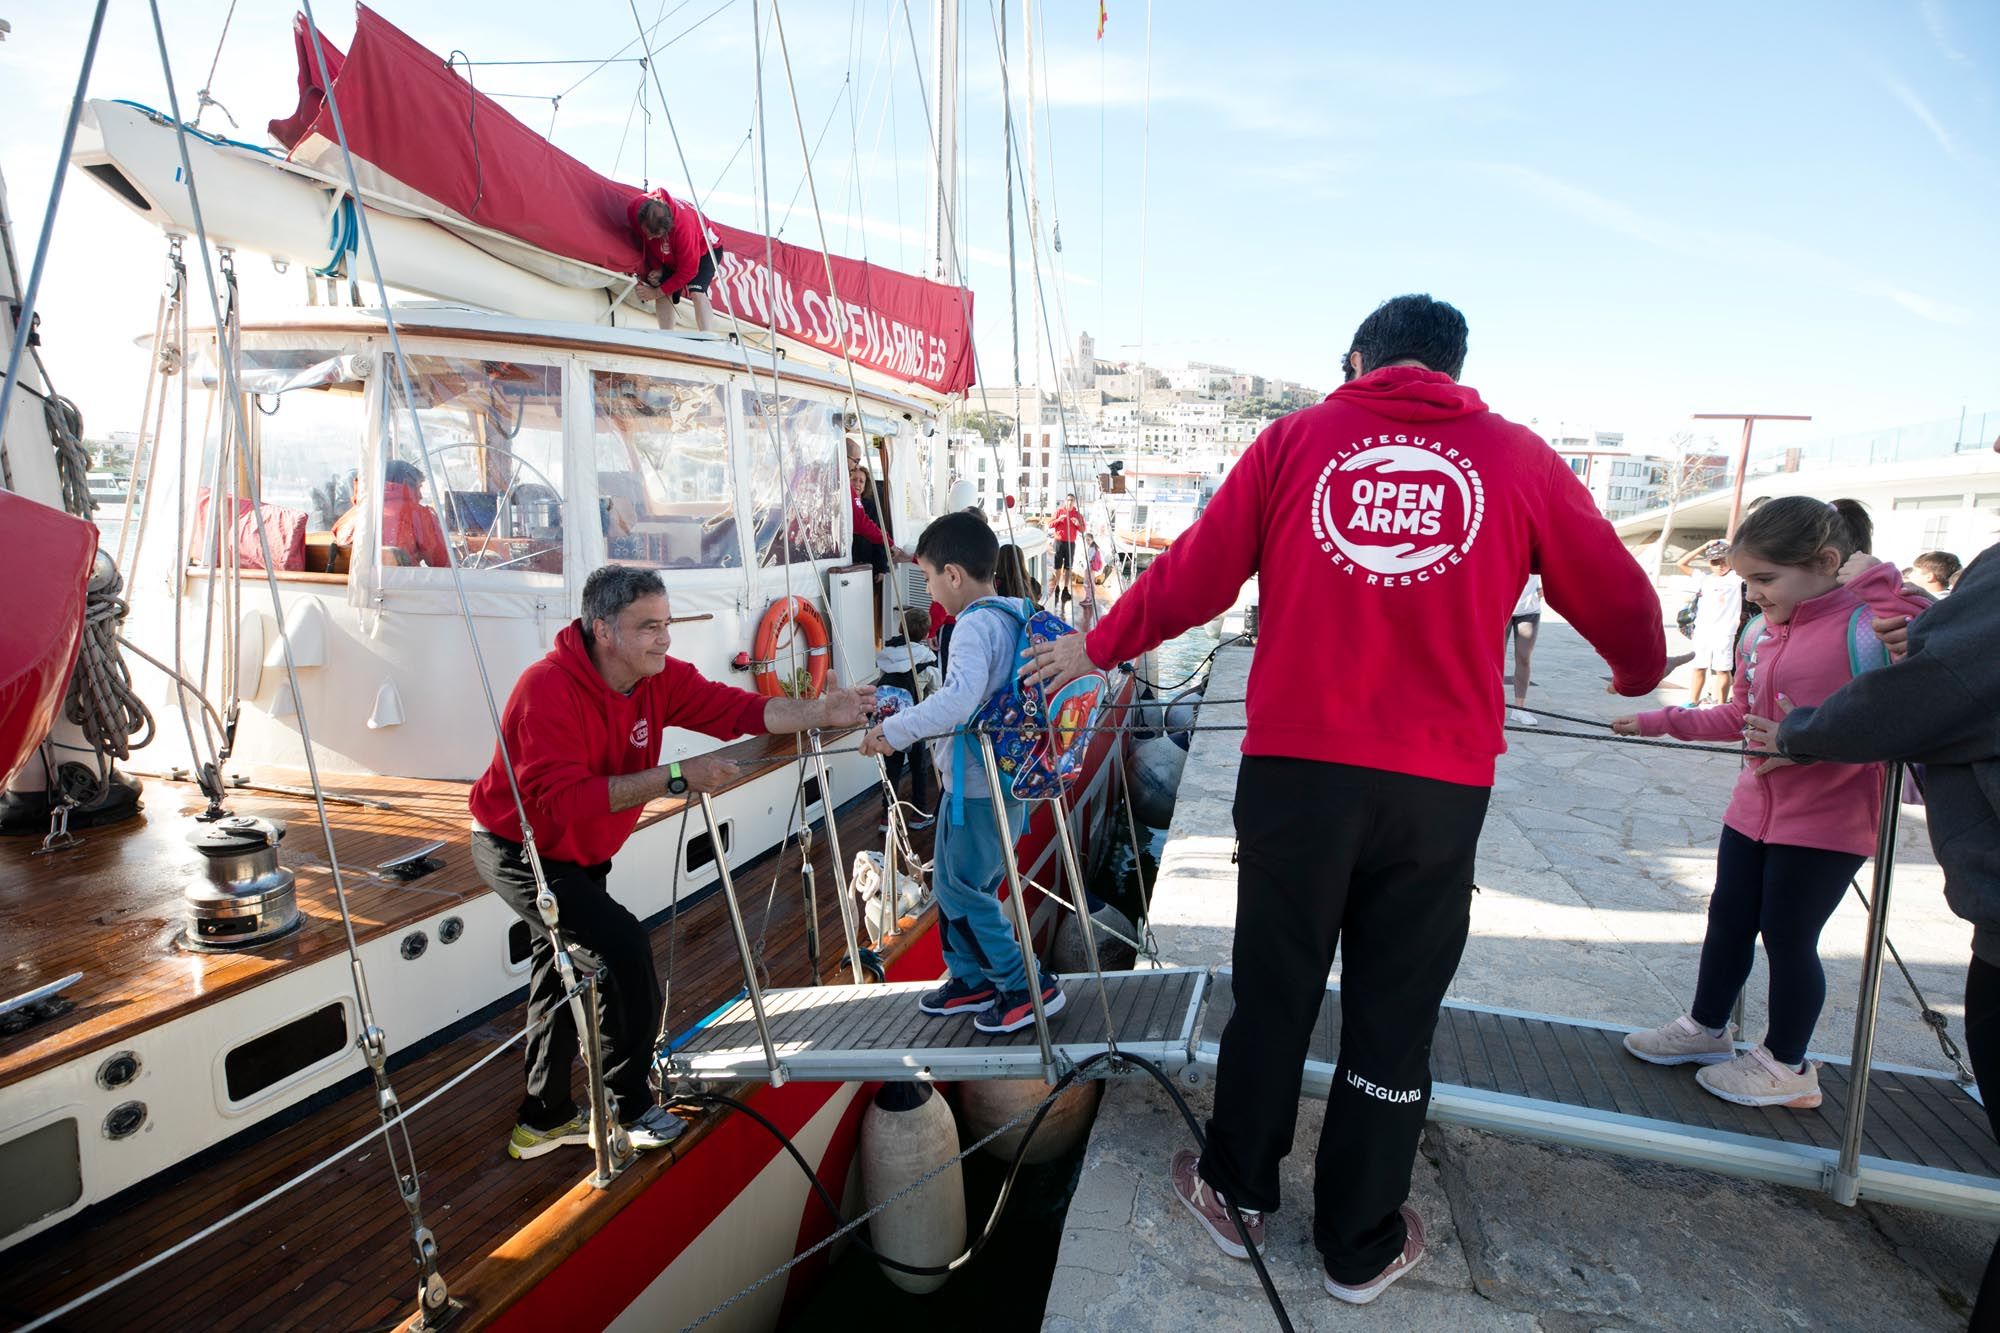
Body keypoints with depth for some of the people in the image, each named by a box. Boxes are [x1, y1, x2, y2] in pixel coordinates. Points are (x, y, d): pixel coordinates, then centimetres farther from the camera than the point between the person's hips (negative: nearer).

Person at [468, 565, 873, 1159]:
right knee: (621, 943, -20)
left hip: (578, 854, 8)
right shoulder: (549, 689, -33)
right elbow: (565, 799, -39)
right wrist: (677, 777, -41)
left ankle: (544, 1121, 39)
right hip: (518, 850, -8)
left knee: (563, 977, 19)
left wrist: (821, 713, -33)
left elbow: (736, 708, -19)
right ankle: (630, 1106, 2)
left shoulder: (660, 678, -13)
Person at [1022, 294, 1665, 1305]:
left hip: (1296, 766, 0)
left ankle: (1236, 1194, 35)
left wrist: (1096, 648, 17)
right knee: (1394, 1016, 14)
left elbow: (1193, 574, 2)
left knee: (1272, 991, 16)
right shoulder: (1517, 457, 6)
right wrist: (1640, 673, 35)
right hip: (1441, 784, 1)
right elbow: (1617, 596, 13)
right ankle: (1361, 1246, 31)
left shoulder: (1296, 438, 5)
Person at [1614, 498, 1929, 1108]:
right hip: (1754, 808, 7)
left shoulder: (1868, 627, -18)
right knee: (1728, 920, 16)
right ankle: (1707, 1029, 34)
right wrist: (1661, 721, 5)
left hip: (1826, 822, -6)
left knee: (1788, 936, 6)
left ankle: (1785, 1065, 26)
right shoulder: (1760, 630, 3)